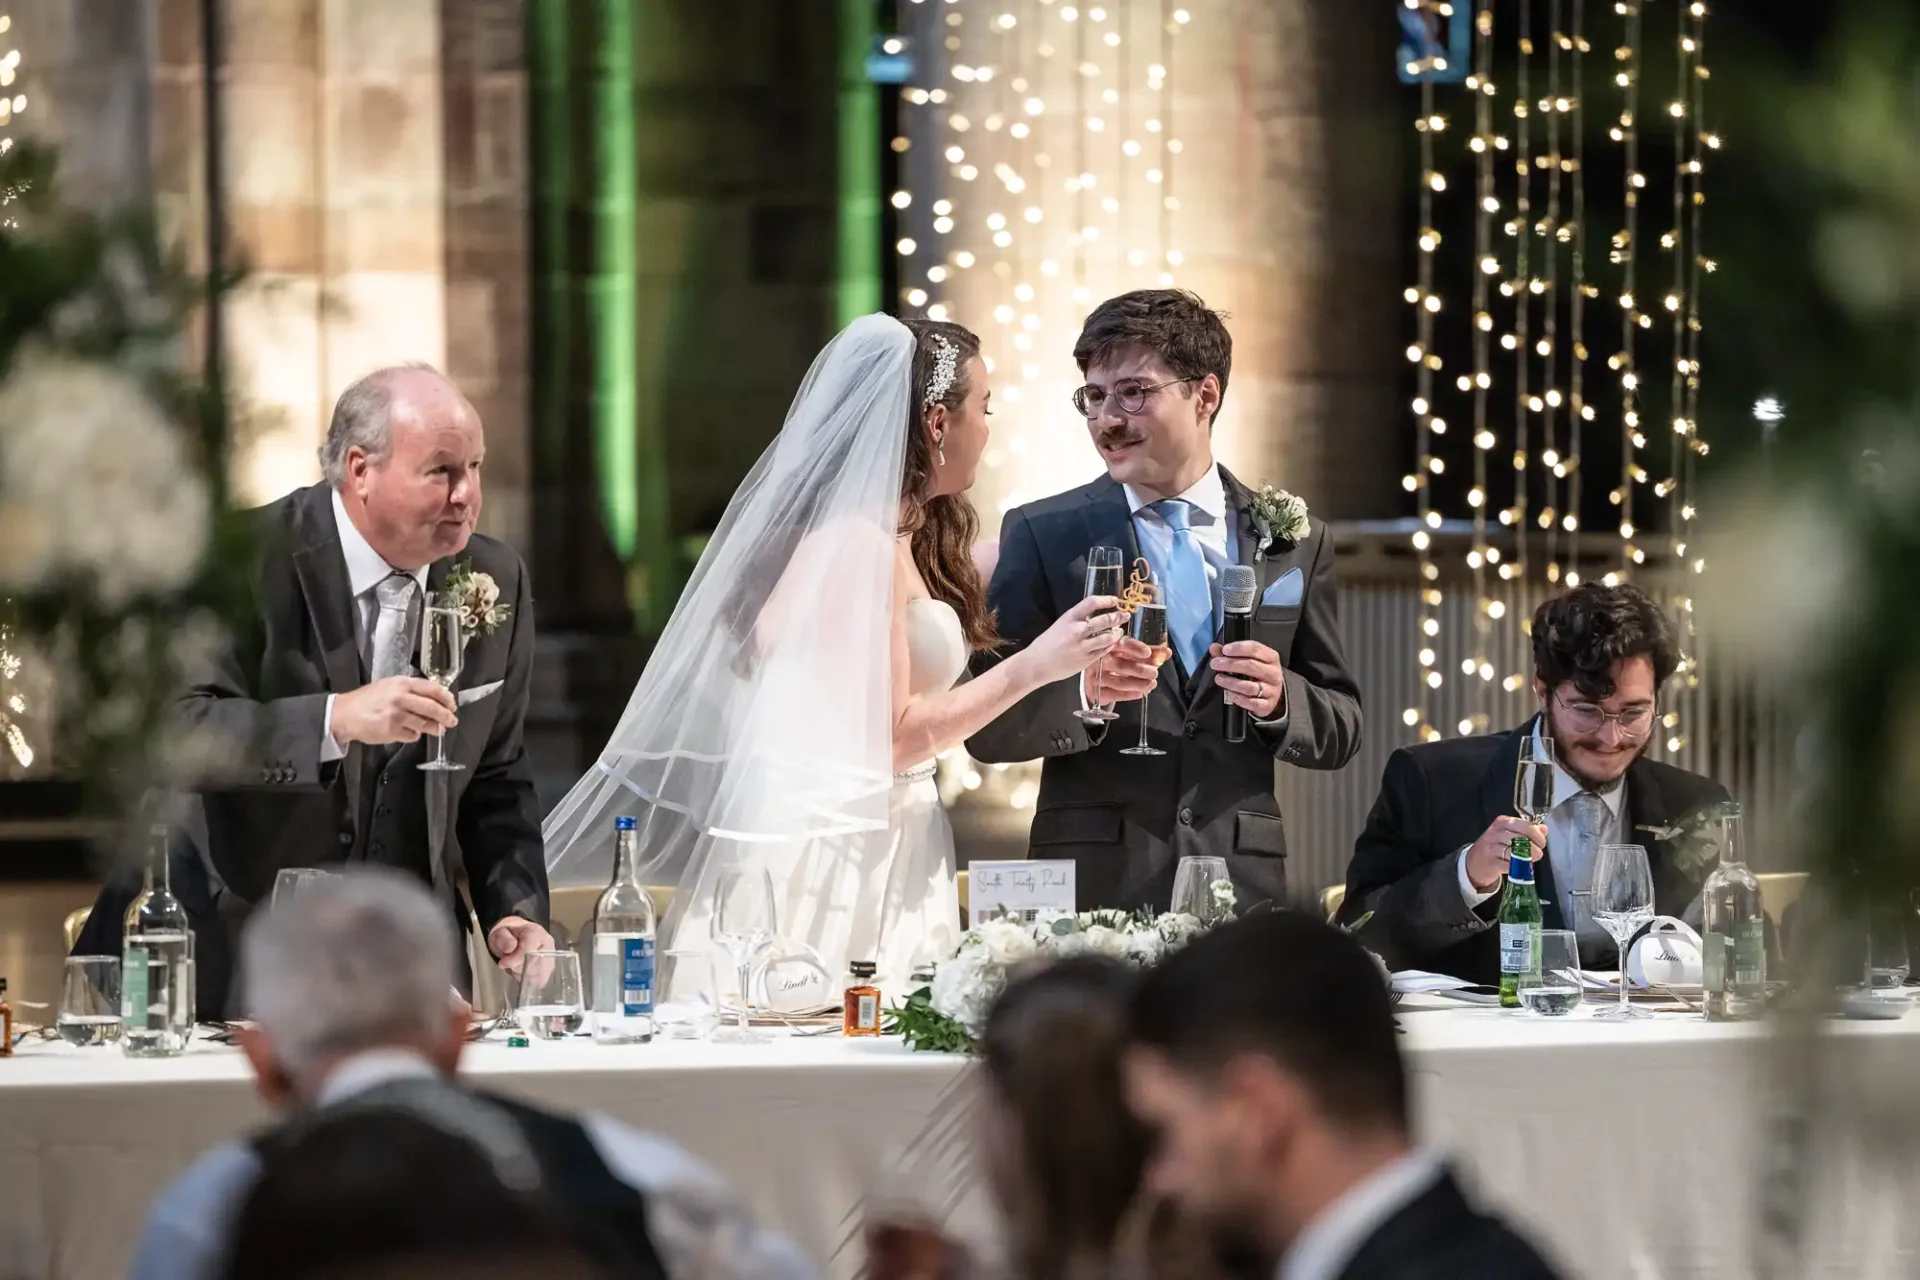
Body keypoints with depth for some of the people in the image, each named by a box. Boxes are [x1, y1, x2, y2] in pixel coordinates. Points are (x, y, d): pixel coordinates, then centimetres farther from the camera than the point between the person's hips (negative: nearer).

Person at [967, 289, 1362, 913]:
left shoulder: (1294, 541, 9)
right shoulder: (1041, 535, 3)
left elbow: (1342, 729, 11)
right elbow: (987, 729, -1)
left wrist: (1281, 701, -10)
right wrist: (1080, 694, -20)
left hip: (1241, 885, 2)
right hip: (1091, 884, -1)